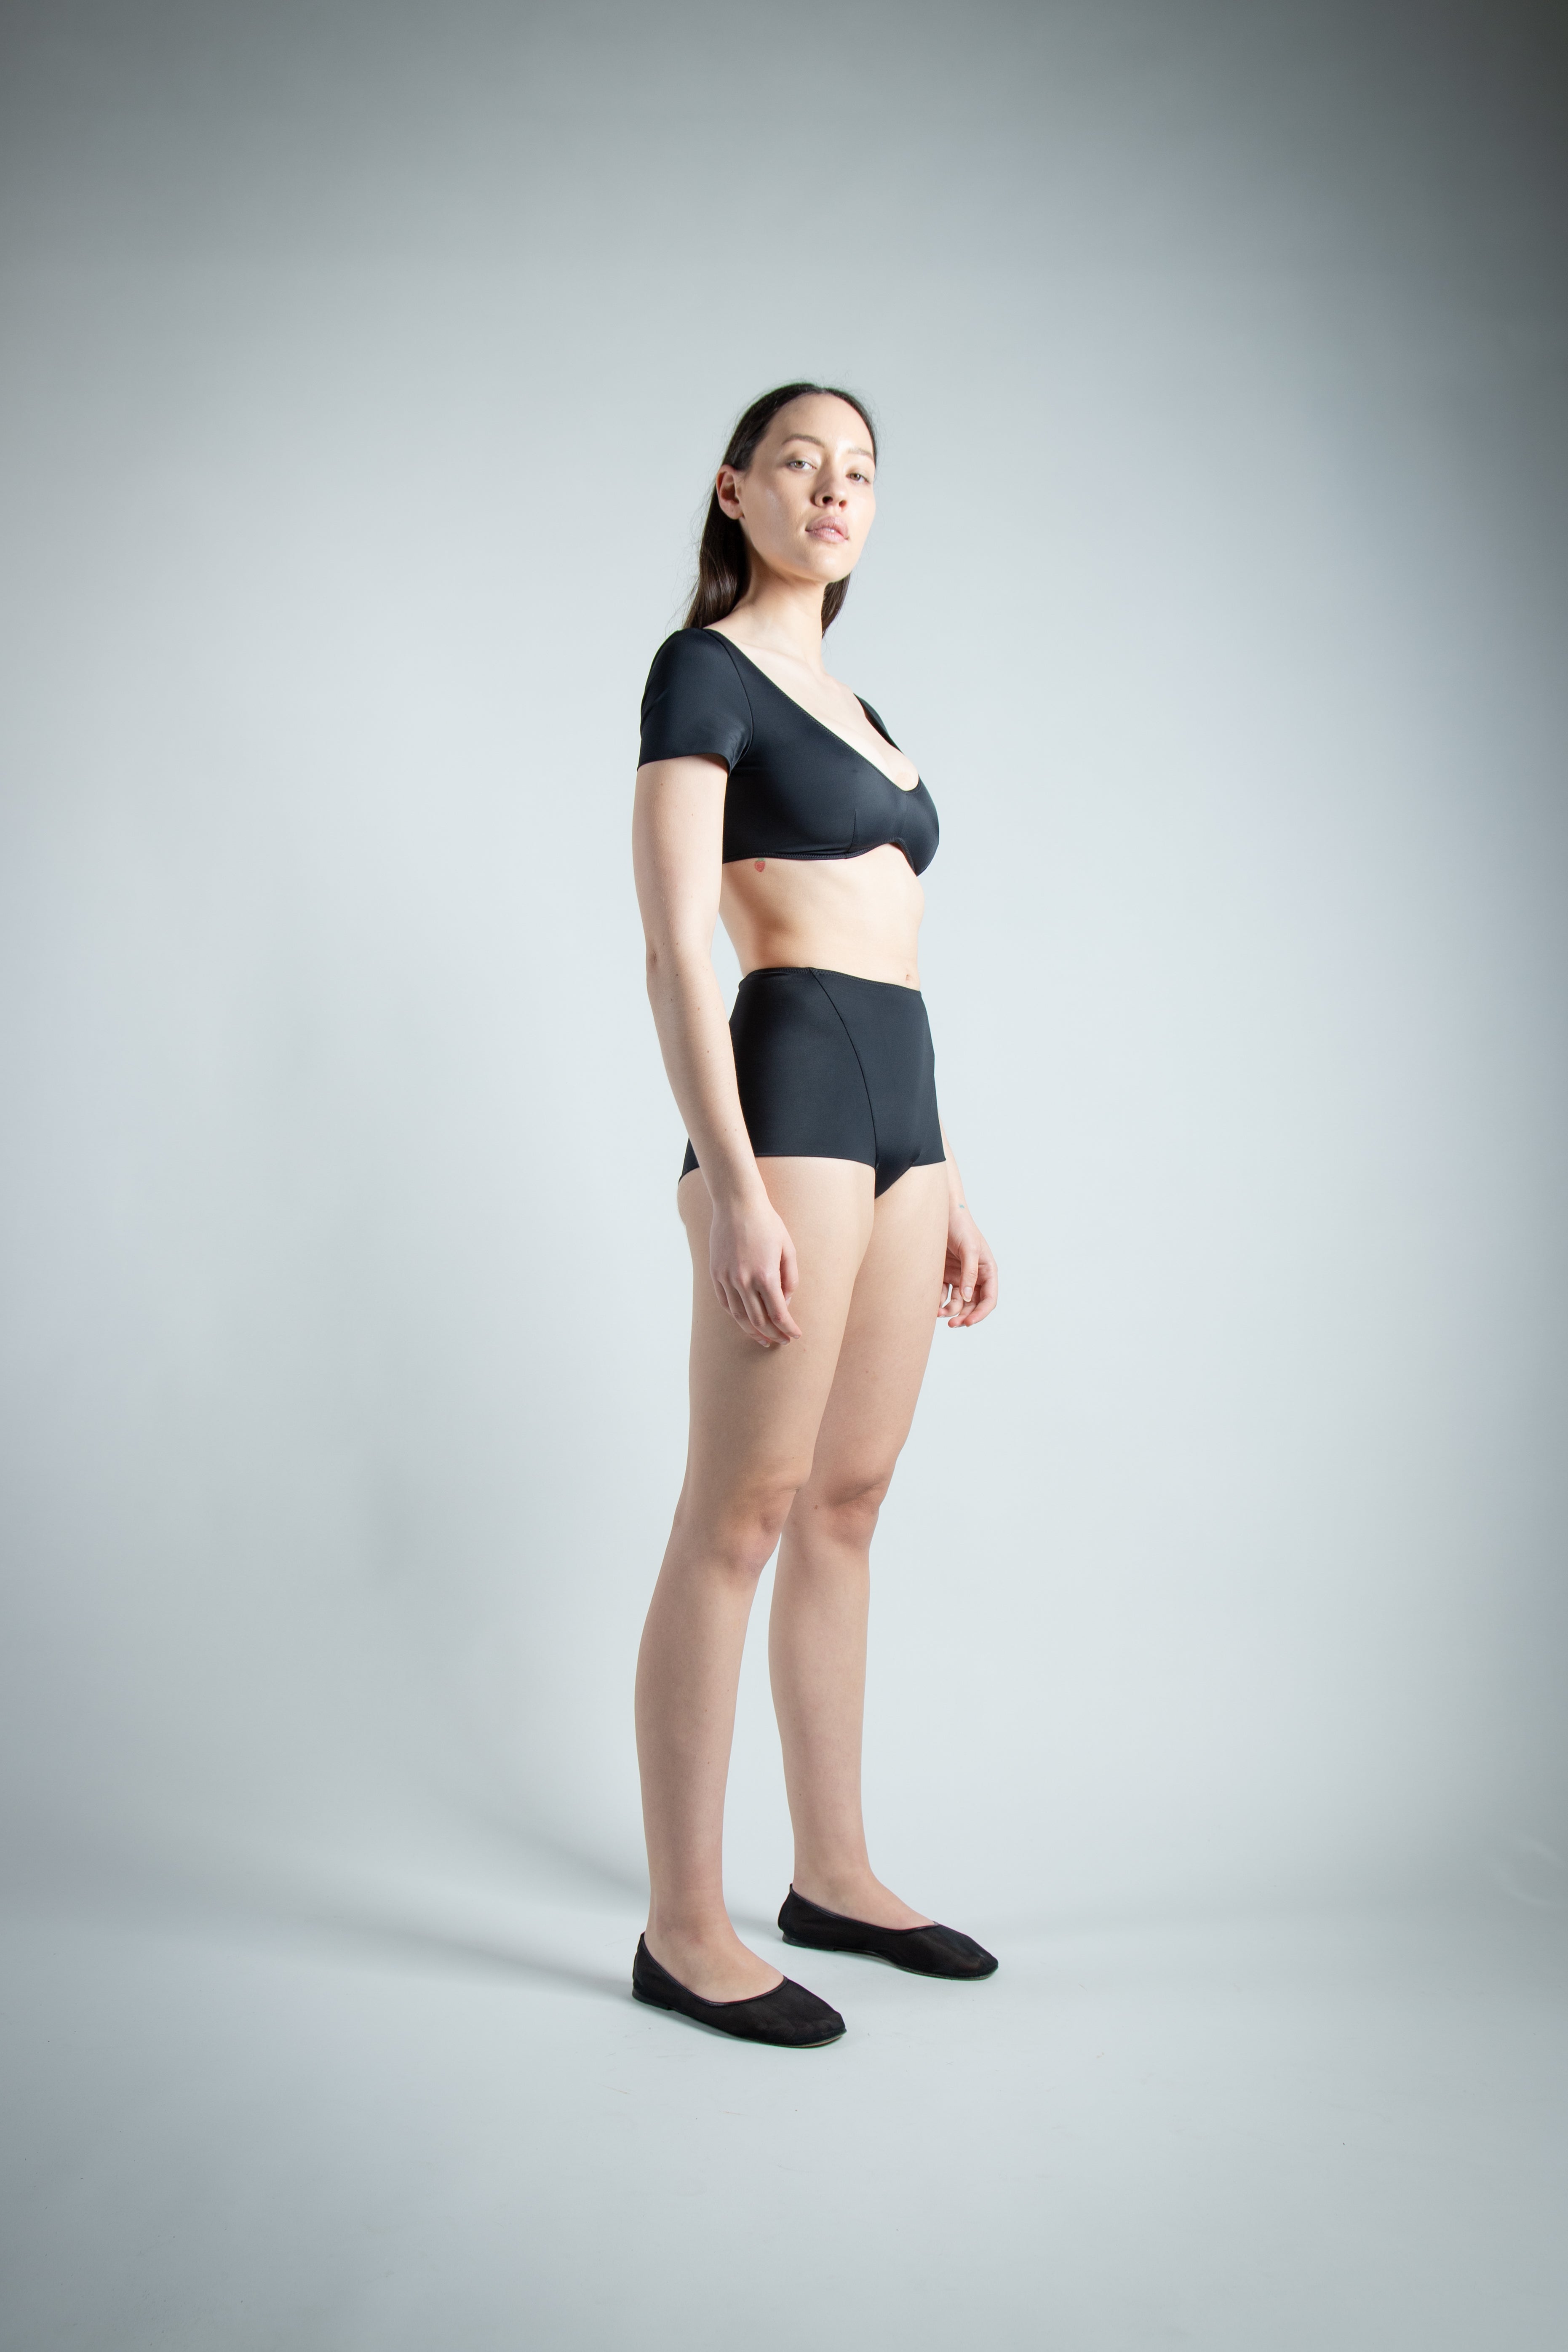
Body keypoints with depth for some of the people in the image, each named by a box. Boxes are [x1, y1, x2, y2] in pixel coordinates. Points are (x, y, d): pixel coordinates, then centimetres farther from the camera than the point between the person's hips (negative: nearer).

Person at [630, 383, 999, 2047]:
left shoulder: (855, 709, 23)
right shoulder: (702, 670, -2)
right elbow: (675, 948, -13)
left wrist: (948, 1183, 19)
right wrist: (736, 1184, -21)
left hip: (899, 1106, 9)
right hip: (785, 1094, -9)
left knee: (845, 1507, 11)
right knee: (740, 1518, -6)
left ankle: (833, 1875, 22)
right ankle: (684, 1928, 4)